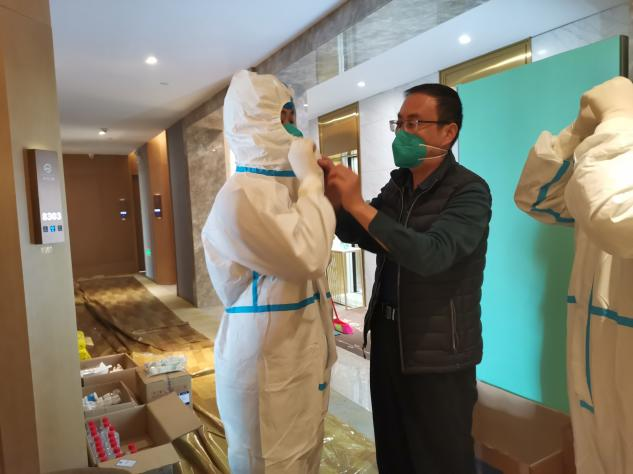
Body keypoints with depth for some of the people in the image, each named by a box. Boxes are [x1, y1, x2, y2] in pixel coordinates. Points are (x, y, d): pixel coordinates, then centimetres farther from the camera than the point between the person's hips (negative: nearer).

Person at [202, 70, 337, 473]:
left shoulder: (287, 187, 9)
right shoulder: (239, 196, -21)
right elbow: (308, 256, -26)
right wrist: (311, 180, -18)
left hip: (304, 361, 9)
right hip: (267, 371, -9)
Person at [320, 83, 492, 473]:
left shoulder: (469, 191, -15)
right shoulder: (398, 184, 5)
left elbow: (430, 255, -30)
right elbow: (359, 235, 8)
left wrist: (358, 205, -30)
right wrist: (335, 199, -11)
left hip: (439, 356, -6)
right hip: (387, 342, 6)